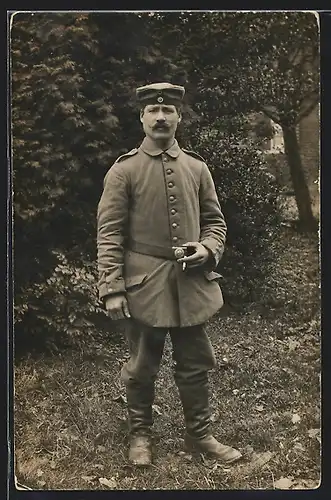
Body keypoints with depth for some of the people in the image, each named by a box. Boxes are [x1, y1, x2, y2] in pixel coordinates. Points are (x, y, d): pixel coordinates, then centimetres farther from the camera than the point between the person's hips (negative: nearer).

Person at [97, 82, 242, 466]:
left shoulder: (197, 167, 8)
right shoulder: (123, 170, -4)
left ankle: (199, 434, 29)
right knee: (142, 367, 10)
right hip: (144, 286, -3)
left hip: (192, 283, 3)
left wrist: (207, 249, -8)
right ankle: (140, 434, 30)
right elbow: (109, 233, -7)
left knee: (195, 364, 12)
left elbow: (215, 221, 14)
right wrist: (112, 289, -13)